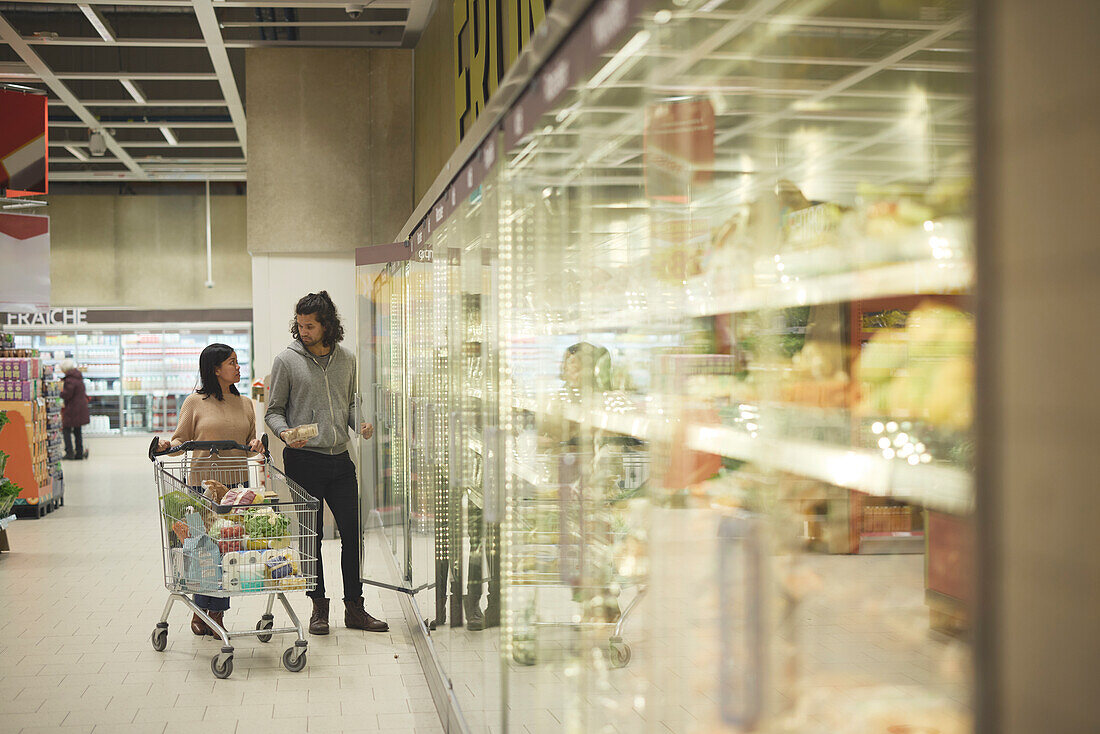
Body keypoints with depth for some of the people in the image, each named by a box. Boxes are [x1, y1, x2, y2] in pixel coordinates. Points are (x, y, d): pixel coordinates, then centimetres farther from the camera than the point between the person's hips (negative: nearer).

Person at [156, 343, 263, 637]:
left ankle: (215, 614, 8)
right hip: (203, 483, -4)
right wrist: (168, 445, -19)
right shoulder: (195, 402, 2)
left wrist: (255, 444, -1)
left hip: (237, 481, 4)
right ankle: (201, 612, 11)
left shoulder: (245, 403, 14)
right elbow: (182, 438, 2)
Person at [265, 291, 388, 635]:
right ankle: (319, 607, 16)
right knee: (311, 536, 3)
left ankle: (354, 607, 14)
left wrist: (360, 424, 0)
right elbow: (274, 411, 2)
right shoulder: (287, 360, -2)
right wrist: (286, 433, -18)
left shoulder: (346, 359, 10)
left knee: (353, 533, 3)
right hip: (303, 460, -3)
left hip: (340, 458, 4)